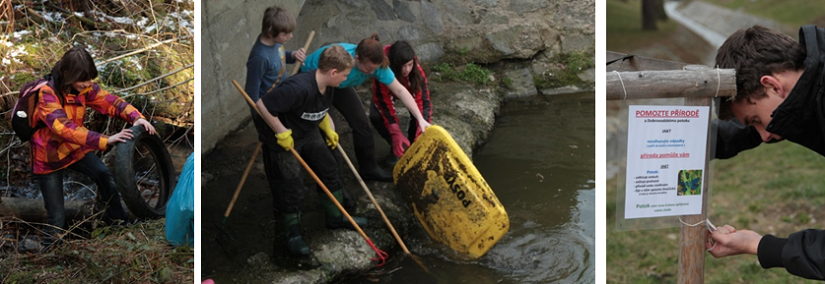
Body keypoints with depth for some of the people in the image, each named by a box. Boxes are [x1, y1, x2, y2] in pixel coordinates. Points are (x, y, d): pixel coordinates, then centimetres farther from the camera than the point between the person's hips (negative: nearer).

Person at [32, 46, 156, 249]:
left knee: (106, 177, -17)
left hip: (75, 148, 5)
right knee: (57, 219, -4)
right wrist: (105, 141, -51)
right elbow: (65, 128, -41)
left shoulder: (84, 88, -10)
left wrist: (136, 117, -38)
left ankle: (121, 224, 1)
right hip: (50, 156, -5)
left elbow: (109, 101, -17)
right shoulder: (47, 93, -29)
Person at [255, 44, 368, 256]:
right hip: (286, 139, -8)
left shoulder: (329, 87, -8)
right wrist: (282, 132, -27)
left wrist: (328, 129, 0)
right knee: (292, 185, -4)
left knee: (329, 170, 13)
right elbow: (262, 104, -34)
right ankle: (293, 234, 13)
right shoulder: (299, 88, -37)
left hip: (310, 134, 8)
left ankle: (335, 217, 31)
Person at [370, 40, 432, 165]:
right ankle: (396, 147, -2)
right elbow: (386, 105, -39)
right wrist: (397, 135, -47)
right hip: (389, 91, -1)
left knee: (418, 112, -28)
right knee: (375, 116, -27)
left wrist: (422, 129, -51)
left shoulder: (417, 71, -36)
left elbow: (423, 100, -37)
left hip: (409, 90, 1)